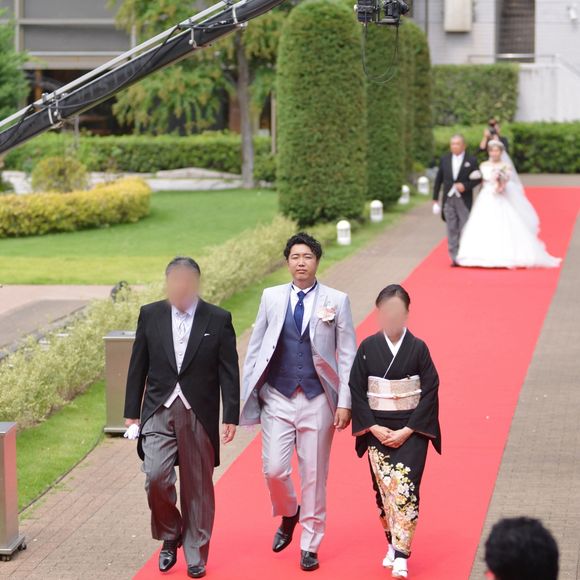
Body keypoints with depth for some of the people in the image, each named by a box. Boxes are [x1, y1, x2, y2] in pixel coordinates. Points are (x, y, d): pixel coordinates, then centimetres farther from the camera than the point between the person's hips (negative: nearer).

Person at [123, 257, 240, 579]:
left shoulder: (218, 320, -1)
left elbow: (229, 372, 0)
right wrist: (132, 413, 6)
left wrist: (231, 417, -5)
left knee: (198, 486, 4)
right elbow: (138, 368, 8)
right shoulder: (150, 315, 5)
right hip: (159, 411, 1)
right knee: (156, 477, -13)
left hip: (199, 415, -1)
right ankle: (169, 537, 13)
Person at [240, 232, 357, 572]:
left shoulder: (336, 301, -1)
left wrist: (345, 402, -7)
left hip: (317, 400, -1)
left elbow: (347, 355, -1)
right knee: (274, 470, -6)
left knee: (314, 476, 4)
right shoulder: (272, 297, 5)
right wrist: (248, 394, 4)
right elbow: (256, 348, 9)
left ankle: (310, 546, 18)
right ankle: (289, 516, 26)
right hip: (277, 398, 1)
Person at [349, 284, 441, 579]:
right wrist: (374, 428, -8)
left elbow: (430, 392, -5)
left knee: (405, 489, -11)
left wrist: (407, 431, -10)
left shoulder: (418, 348, -5)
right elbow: (356, 390, 1)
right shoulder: (368, 348, -1)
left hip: (411, 431, -2)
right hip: (378, 430, 2)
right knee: (383, 489, 6)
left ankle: (401, 555, -10)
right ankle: (393, 543, 24)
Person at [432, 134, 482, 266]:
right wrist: (435, 199, 7)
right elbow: (438, 180, 10)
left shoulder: (471, 161, 0)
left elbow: (477, 179, 1)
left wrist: (465, 185, -16)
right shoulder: (444, 160, 8)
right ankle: (454, 258, 6)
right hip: (448, 200, 3)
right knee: (452, 230, 3)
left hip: (464, 200, -3)